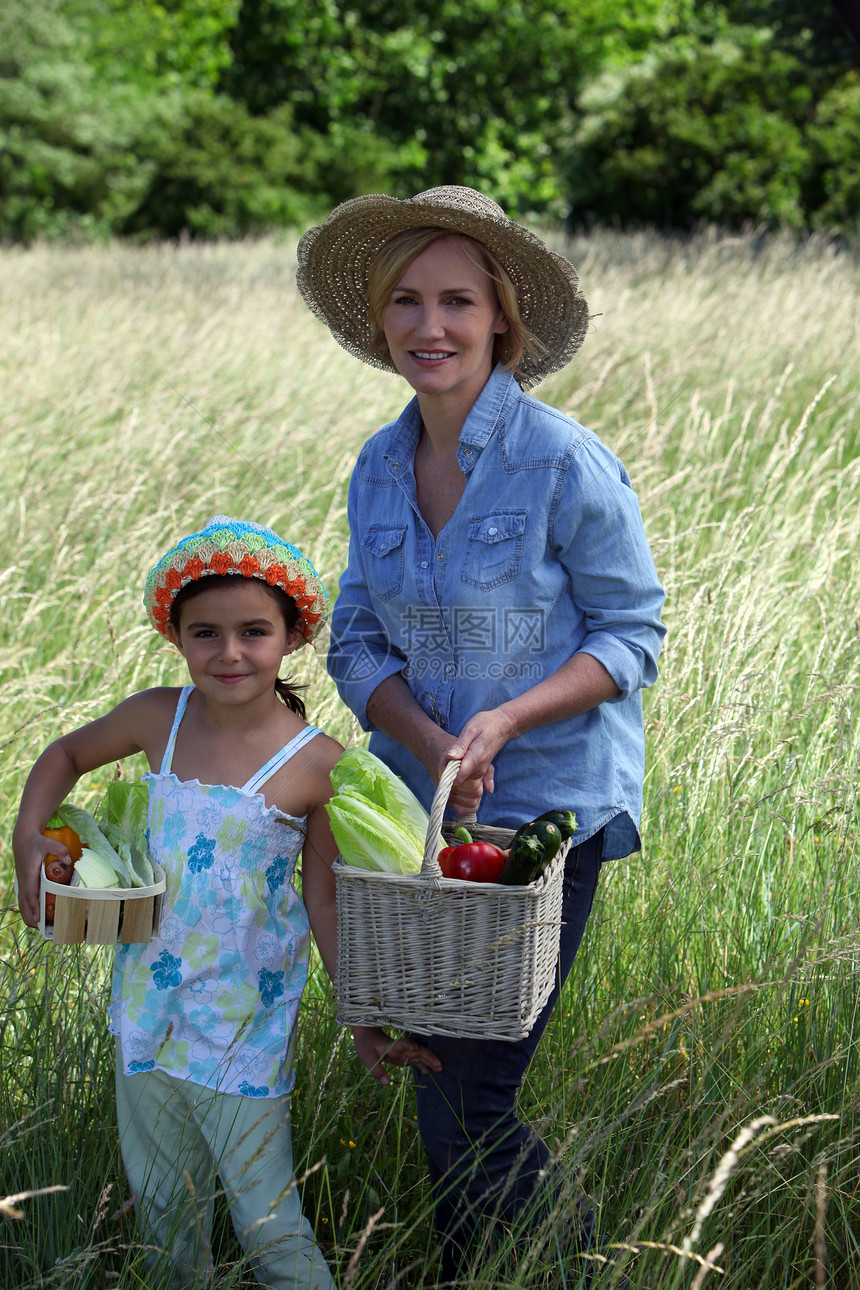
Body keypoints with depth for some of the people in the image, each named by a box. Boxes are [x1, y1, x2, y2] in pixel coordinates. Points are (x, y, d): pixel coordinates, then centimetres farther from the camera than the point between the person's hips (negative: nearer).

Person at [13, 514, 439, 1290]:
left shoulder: (317, 764, -14)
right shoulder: (159, 718, -4)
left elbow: (326, 901, -6)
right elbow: (67, 754, 16)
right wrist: (28, 836, 1)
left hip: (249, 1022, -4)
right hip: (150, 1007, 5)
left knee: (267, 1219, 0)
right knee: (162, 1204, 19)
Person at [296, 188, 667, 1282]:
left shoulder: (564, 464, -14)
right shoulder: (380, 469, 3)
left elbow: (630, 637, -9)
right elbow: (357, 644, 6)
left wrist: (502, 720, -22)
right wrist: (426, 739, -14)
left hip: (548, 811, -6)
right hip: (419, 803, 6)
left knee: (469, 1100, -7)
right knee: (434, 1080, 13)